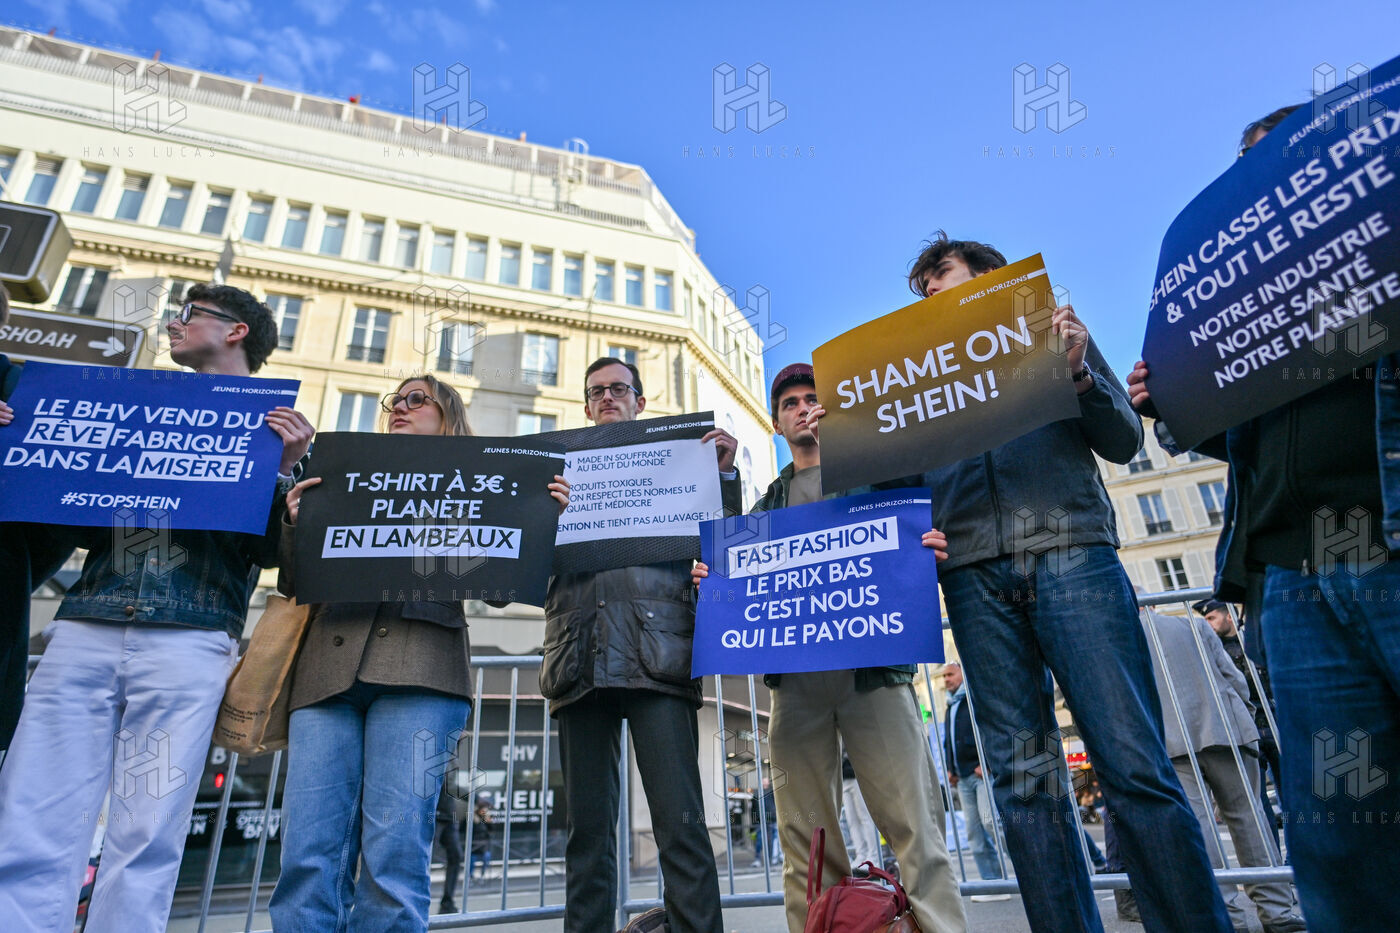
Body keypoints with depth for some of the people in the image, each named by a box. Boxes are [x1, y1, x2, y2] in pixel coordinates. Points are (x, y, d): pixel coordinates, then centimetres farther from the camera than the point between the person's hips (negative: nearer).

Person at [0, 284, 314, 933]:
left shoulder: (276, 425, 8)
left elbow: (266, 550, -1)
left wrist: (282, 467, -17)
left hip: (187, 642, -4)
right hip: (83, 631, 4)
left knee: (146, 840, 0)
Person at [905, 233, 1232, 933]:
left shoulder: (1052, 331, 20)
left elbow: (1124, 443, 13)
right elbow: (904, 478, 20)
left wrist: (1078, 375, -4)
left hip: (1072, 555, -2)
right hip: (973, 575, 2)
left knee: (1135, 765, -8)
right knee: (1022, 780, 0)